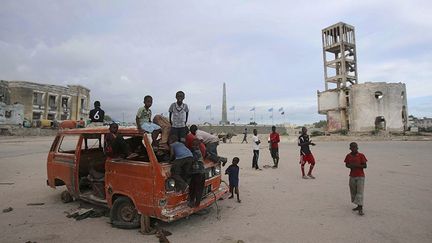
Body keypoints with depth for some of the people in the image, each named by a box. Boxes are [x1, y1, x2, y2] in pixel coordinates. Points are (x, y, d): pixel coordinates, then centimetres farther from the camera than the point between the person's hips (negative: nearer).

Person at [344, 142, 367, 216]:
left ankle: (360, 209, -5)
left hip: (360, 176, -4)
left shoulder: (361, 155, -8)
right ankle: (358, 206, 26)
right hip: (352, 176, 4)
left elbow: (365, 166, -8)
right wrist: (350, 166, -11)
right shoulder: (348, 156, 2)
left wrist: (356, 165, -21)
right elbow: (346, 165, 10)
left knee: (360, 192, -8)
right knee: (353, 192, 11)